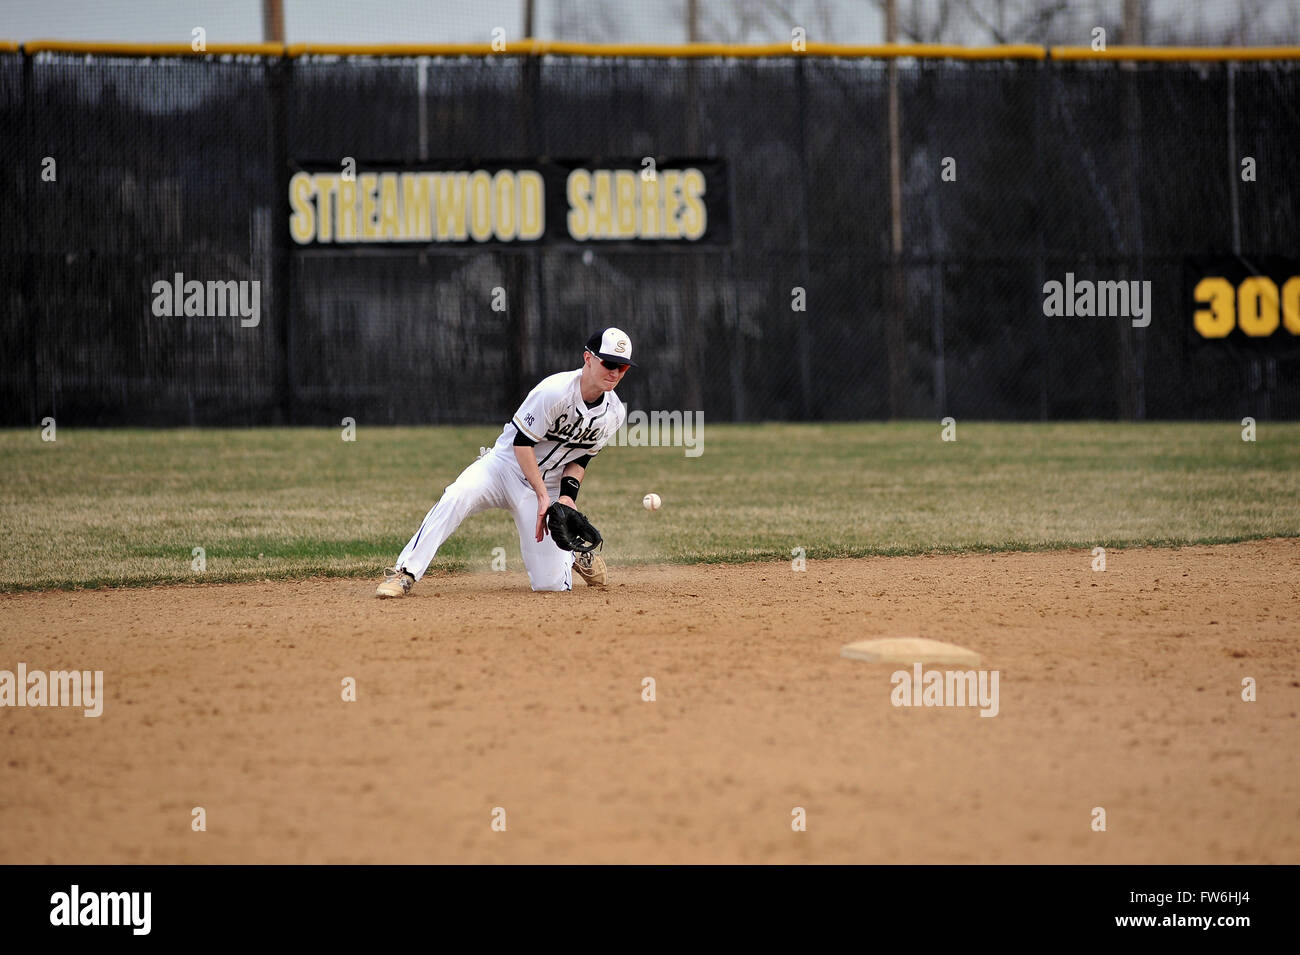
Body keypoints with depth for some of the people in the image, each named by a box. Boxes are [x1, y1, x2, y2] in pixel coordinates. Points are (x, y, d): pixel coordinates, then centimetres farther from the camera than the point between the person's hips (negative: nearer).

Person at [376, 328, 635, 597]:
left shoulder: (615, 413, -4)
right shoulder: (555, 391, -22)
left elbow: (581, 457, 7)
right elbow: (522, 442, -18)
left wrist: (568, 495, -10)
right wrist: (542, 496, -21)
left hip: (546, 485, 4)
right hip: (506, 464, -4)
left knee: (550, 583, -6)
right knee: (457, 496, -36)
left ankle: (575, 552, 30)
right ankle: (405, 573, -31)